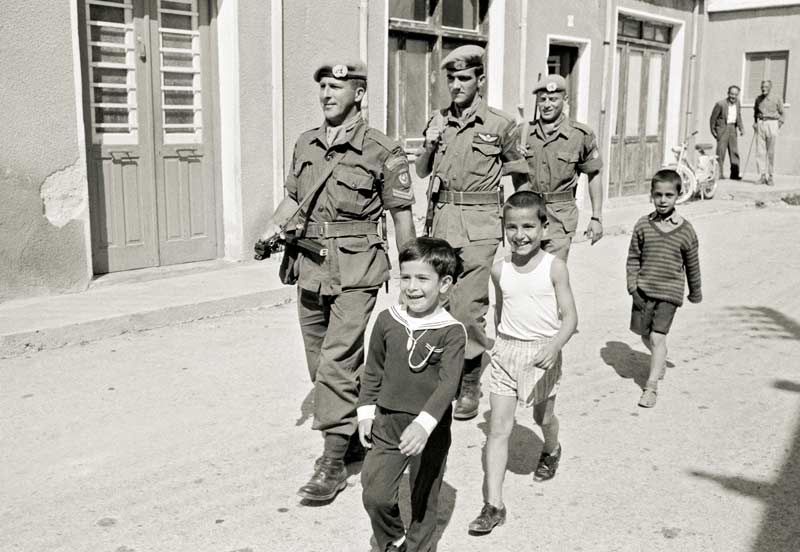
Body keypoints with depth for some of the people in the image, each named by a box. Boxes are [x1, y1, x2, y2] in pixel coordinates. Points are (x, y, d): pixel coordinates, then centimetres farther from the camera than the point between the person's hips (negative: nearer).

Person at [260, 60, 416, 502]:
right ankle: (354, 428, 37)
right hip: (311, 265, 7)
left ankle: (333, 463, -2)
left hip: (356, 270, -6)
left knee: (338, 361, -10)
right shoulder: (305, 144, 9)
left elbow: (401, 215, -4)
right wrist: (276, 225, 1)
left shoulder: (382, 151, -8)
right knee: (320, 361, 15)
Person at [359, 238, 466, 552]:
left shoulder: (451, 332, -14)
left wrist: (424, 424, -35)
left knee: (424, 500, 13)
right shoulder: (387, 321, -2)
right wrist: (366, 412, 5)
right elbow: (373, 370, 9)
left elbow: (448, 383, -23)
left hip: (431, 432, -2)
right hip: (387, 424, 3)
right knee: (375, 495, -2)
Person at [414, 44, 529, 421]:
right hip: (441, 220, 4)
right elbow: (421, 172, 16)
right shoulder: (439, 121, 11)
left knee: (468, 306, -7)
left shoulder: (500, 125, 0)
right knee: (440, 301, 7)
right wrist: (429, 146, -2)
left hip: (479, 225, -4)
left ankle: (470, 385, 8)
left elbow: (521, 174, 10)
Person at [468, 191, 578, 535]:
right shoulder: (500, 270, -2)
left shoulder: (554, 267, -11)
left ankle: (551, 451, 56)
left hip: (543, 352, -2)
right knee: (498, 426, -4)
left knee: (544, 418, 20)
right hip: (506, 351, 2)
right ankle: (493, 506, -1)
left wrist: (554, 346, -29)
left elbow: (570, 317, -13)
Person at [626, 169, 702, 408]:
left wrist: (695, 292, 15)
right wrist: (632, 286, -4)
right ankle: (660, 361, 45)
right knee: (645, 336, 14)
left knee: (657, 337, -10)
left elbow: (692, 265, 7)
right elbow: (633, 258, 4)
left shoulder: (685, 231, -4)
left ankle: (651, 386, -4)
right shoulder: (643, 225, -1)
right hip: (643, 289, 3)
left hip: (670, 291, -3)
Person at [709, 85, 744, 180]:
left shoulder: (737, 103, 5)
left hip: (732, 129, 6)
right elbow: (713, 118, -6)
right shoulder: (720, 104, -14)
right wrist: (713, 131, -2)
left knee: (734, 151, 3)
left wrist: (741, 127, 6)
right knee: (721, 151, -7)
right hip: (722, 128, -6)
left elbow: (738, 116, 17)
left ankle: (734, 174, 6)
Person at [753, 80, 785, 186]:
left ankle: (770, 177, 4)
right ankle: (762, 175, 1)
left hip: (772, 124, -3)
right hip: (760, 125, 3)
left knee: (771, 152, -2)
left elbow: (782, 113, 5)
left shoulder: (777, 99, -1)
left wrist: (779, 125, -3)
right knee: (760, 151, -2)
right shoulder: (758, 99, 10)